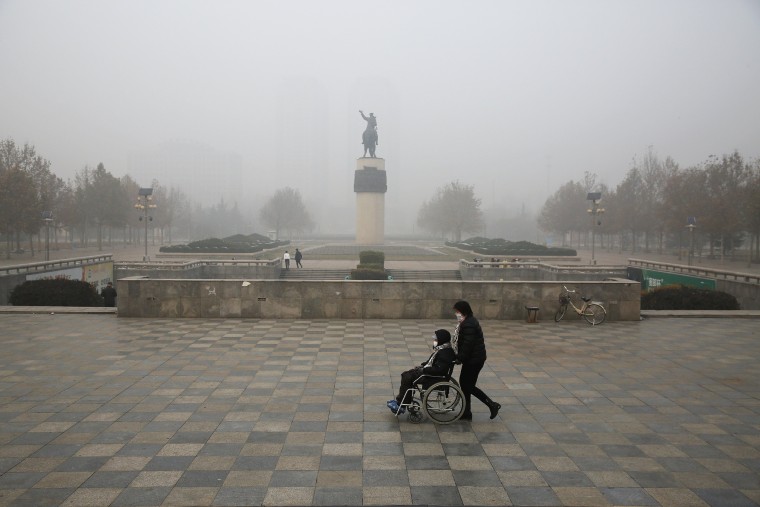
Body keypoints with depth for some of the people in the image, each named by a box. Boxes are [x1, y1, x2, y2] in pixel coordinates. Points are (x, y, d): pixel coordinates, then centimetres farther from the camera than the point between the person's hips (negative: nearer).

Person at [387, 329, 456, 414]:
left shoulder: (445, 352, -22)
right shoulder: (440, 349, 10)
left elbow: (439, 369, -29)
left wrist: (424, 369, -21)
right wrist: (422, 365, 9)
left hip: (435, 376, -11)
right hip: (428, 371, 11)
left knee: (408, 378, -17)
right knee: (405, 375, 4)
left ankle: (400, 404, -7)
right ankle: (399, 400, 6)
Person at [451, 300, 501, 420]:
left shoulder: (468, 325, -22)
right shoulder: (468, 321, 11)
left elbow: (467, 344, -24)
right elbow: (463, 342, 14)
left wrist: (460, 358, -15)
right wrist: (460, 357, 10)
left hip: (474, 359, -10)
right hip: (472, 358, 10)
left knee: (468, 386, 0)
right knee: (464, 383, 14)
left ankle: (492, 405, 9)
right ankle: (466, 413, 22)